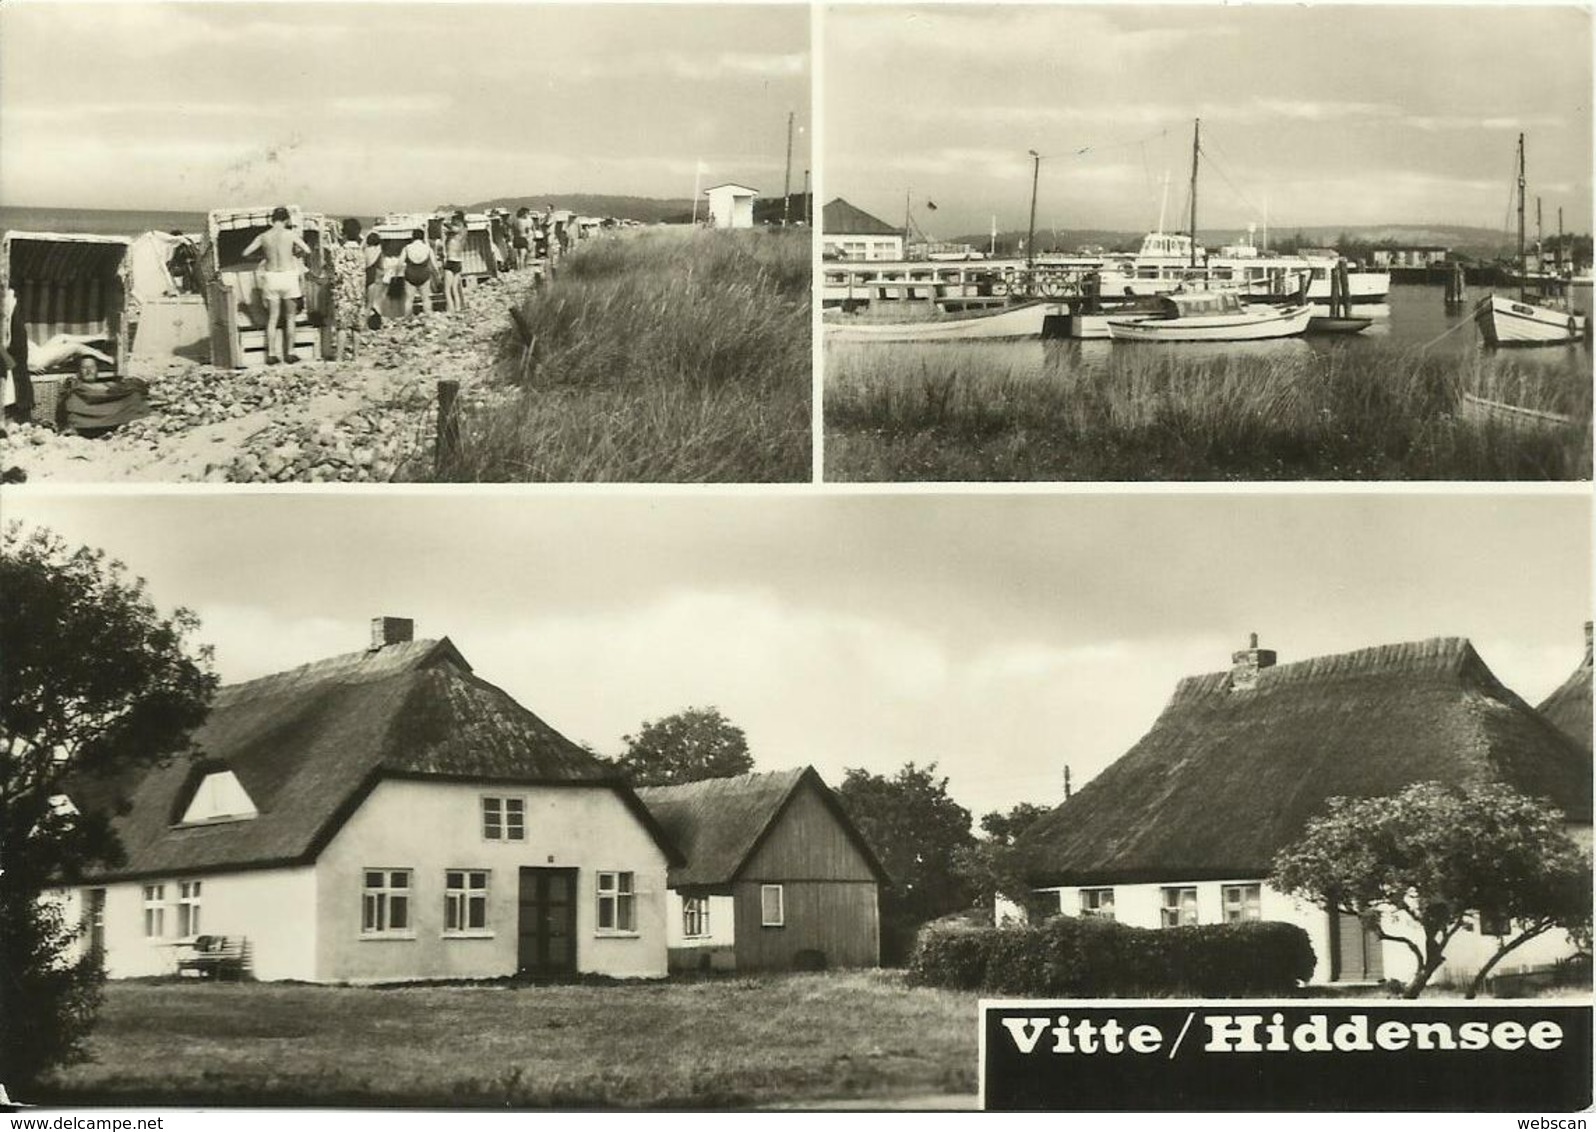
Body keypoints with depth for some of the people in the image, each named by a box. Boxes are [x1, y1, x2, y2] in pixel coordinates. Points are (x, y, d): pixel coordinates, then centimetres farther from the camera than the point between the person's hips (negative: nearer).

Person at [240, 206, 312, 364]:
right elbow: (307, 251, -8)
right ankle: (289, 353, 9)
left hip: (270, 276, 2)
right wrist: (296, 254, 13)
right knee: (289, 317, 9)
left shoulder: (263, 237, 1)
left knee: (272, 318, 7)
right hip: (288, 276, -2)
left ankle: (270, 355, 3)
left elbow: (245, 254, 5)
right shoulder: (289, 234, -6)